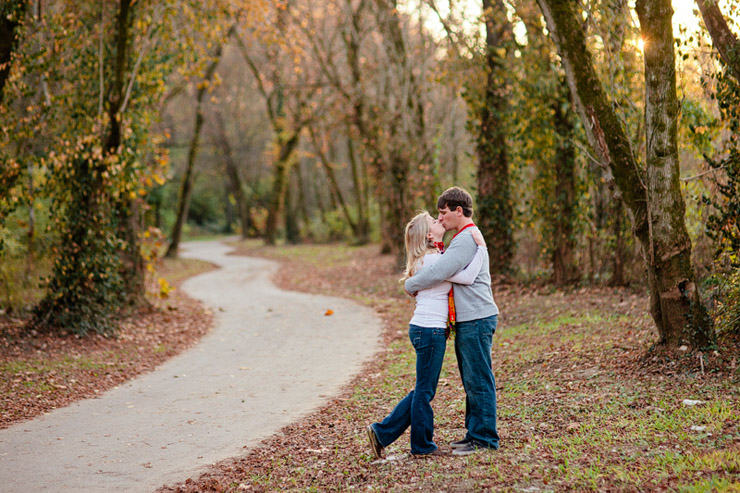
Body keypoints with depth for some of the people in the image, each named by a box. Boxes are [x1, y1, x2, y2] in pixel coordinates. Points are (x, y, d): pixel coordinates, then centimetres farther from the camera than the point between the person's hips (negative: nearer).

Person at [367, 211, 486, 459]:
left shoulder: (432, 258, 16)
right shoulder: (432, 260, -14)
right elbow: (467, 278, -18)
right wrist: (481, 248, -10)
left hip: (425, 330, 10)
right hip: (430, 330, -10)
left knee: (423, 390, 15)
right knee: (424, 391, 3)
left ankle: (382, 432, 19)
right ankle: (422, 445, 14)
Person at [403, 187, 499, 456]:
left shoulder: (467, 239, -16)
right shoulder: (464, 238, 20)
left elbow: (438, 273, -23)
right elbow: (444, 265, 26)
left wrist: (411, 285, -7)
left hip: (476, 320, -11)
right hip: (468, 321, 11)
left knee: (479, 381, -5)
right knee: (471, 381, 15)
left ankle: (484, 438, -1)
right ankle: (475, 433, 22)